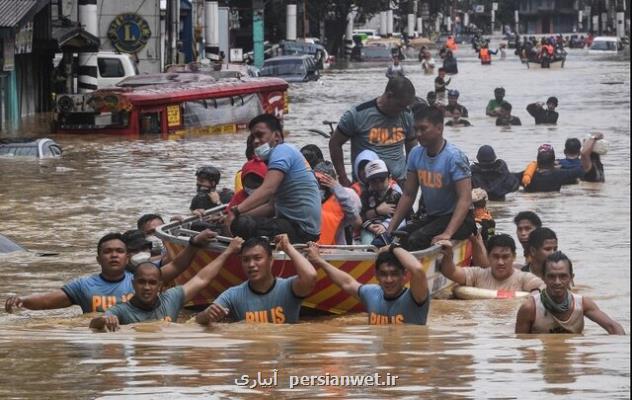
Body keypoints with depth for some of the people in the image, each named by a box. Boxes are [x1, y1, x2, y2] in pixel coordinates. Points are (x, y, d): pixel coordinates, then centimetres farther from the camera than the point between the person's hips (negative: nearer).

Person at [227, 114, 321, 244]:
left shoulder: (282, 150, -10)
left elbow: (268, 189, -26)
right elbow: (273, 206, 21)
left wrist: (237, 210, -34)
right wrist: (242, 214, 11)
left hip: (299, 228, -11)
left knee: (240, 224, -27)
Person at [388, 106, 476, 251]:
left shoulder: (454, 157, -18)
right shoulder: (416, 154, 3)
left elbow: (465, 200, -24)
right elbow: (408, 195, 9)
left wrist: (448, 234, -35)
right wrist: (390, 229, -1)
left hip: (457, 218, -7)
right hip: (431, 217, 7)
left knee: (415, 240, -29)